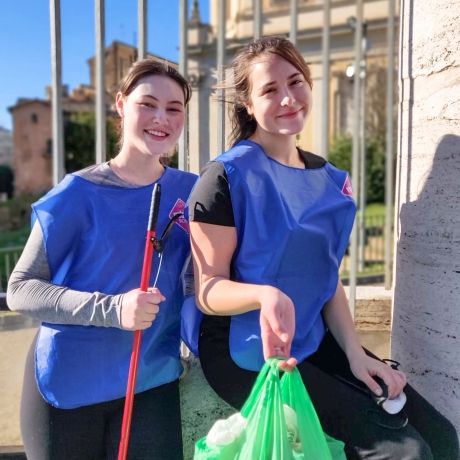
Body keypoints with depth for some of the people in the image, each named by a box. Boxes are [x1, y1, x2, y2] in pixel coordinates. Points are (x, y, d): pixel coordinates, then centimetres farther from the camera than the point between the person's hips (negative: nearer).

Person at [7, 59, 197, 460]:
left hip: (152, 384, 2)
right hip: (67, 385, -1)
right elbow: (21, 288, -10)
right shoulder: (80, 193, -10)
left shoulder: (191, 191, 0)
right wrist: (111, 308, -23)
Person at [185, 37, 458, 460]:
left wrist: (354, 351, -4)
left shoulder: (330, 181, 7)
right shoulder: (227, 176, -13)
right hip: (243, 351, -6)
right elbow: (208, 290, -15)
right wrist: (264, 294, -35)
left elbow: (327, 279, 9)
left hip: (314, 342, 6)